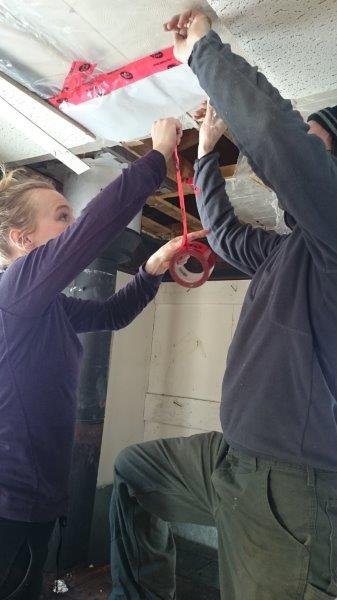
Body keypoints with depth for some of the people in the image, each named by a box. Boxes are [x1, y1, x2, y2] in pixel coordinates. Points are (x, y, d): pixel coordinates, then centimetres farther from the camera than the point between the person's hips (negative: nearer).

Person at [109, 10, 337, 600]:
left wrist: (203, 47, -13)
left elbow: (272, 125, -28)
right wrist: (207, 152, 26)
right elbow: (223, 231, 28)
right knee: (134, 469, 22)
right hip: (233, 458, 10)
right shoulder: (285, 252, 13)